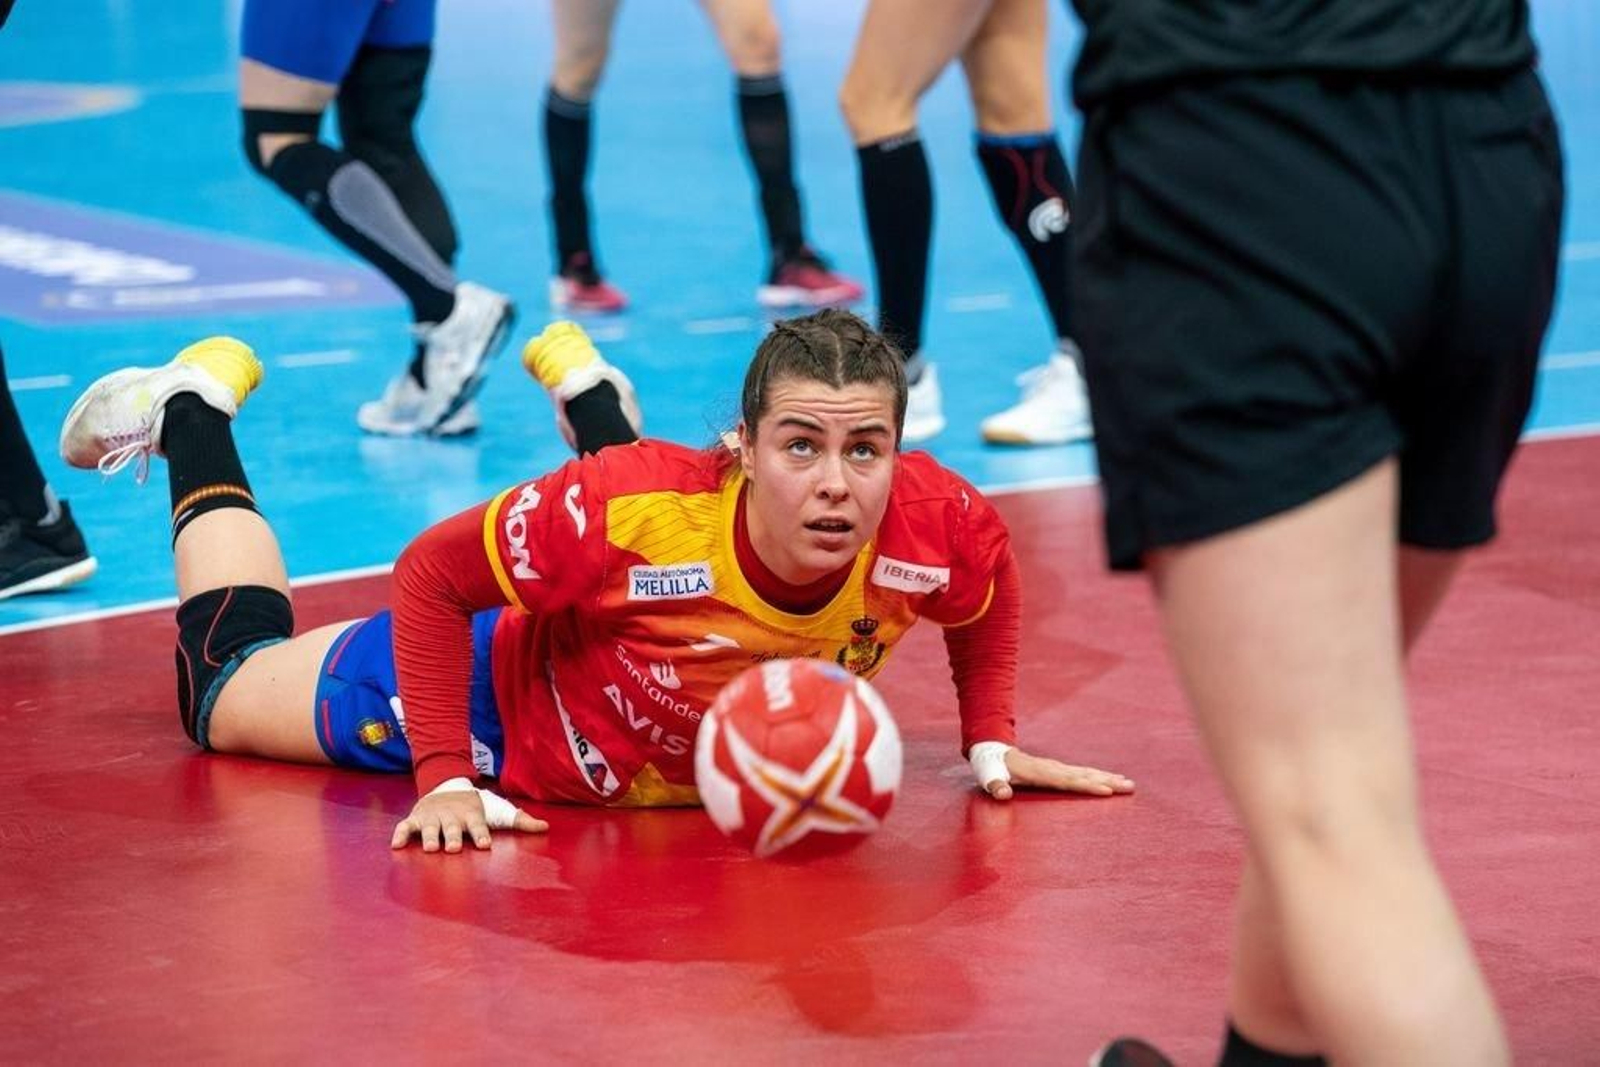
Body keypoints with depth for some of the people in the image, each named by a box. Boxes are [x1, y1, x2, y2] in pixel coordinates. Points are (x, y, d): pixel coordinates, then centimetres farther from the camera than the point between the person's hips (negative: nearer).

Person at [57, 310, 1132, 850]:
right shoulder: (626, 512, -46)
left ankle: (579, 381, 58)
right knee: (226, 692, 20)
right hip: (506, 698, -4)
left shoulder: (927, 526, -35)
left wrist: (992, 743, -9)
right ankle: (196, 407, 39)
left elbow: (992, 575, -9)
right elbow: (431, 573, -31)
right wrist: (445, 780, -32)